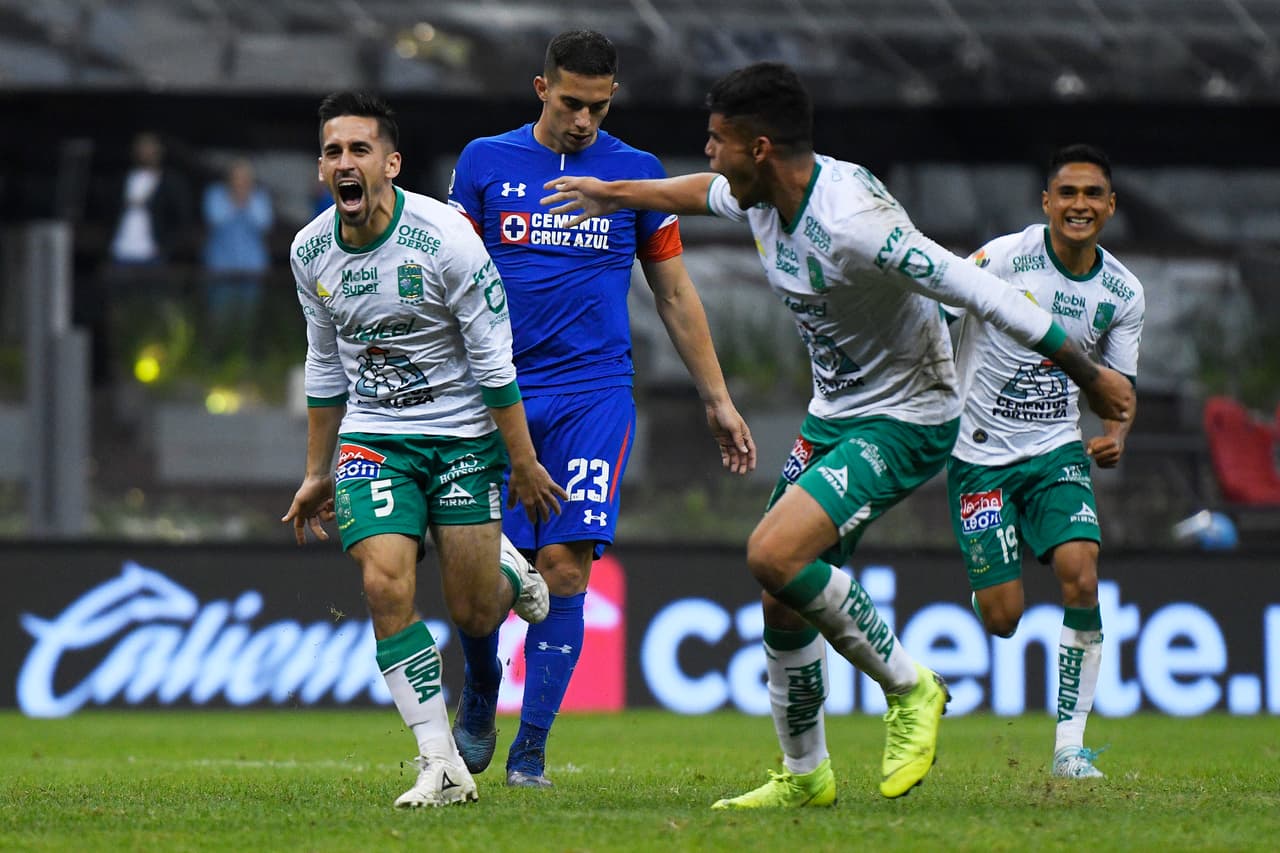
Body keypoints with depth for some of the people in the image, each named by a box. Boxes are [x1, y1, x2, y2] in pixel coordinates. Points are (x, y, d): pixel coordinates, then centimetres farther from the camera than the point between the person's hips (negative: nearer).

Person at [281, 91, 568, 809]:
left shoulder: (445, 240, -18)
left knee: (474, 615, -3)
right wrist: (317, 474, 16)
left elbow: (495, 362, -11)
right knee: (387, 587, -18)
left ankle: (509, 571, 36)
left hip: (464, 433, -3)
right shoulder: (311, 253, -2)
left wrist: (524, 465, -8)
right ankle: (443, 767, -12)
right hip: (373, 437, 3)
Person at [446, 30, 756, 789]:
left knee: (564, 565, -11)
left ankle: (531, 750, -5)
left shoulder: (638, 174, 7)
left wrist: (717, 399, 11)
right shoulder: (486, 162, 5)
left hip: (595, 392, 0)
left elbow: (675, 293, 13)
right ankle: (479, 705, 25)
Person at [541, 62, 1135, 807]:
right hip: (833, 416, 9)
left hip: (907, 423, -9)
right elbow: (708, 193, 25)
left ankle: (911, 689, -6)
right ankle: (805, 776, 25)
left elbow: (985, 296, -29)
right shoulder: (766, 195, -2)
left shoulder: (852, 221, -30)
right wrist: (617, 195, 39)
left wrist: (1090, 376, -25)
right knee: (784, 600, 8)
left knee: (775, 554, -24)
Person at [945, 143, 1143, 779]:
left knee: (1081, 576, -20)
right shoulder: (1005, 258, -14)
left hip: (1058, 451, 3)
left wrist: (1116, 434, -8)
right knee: (1001, 618, -7)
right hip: (981, 456, -3)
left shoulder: (1123, 293, 1)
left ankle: (1070, 744, -11)